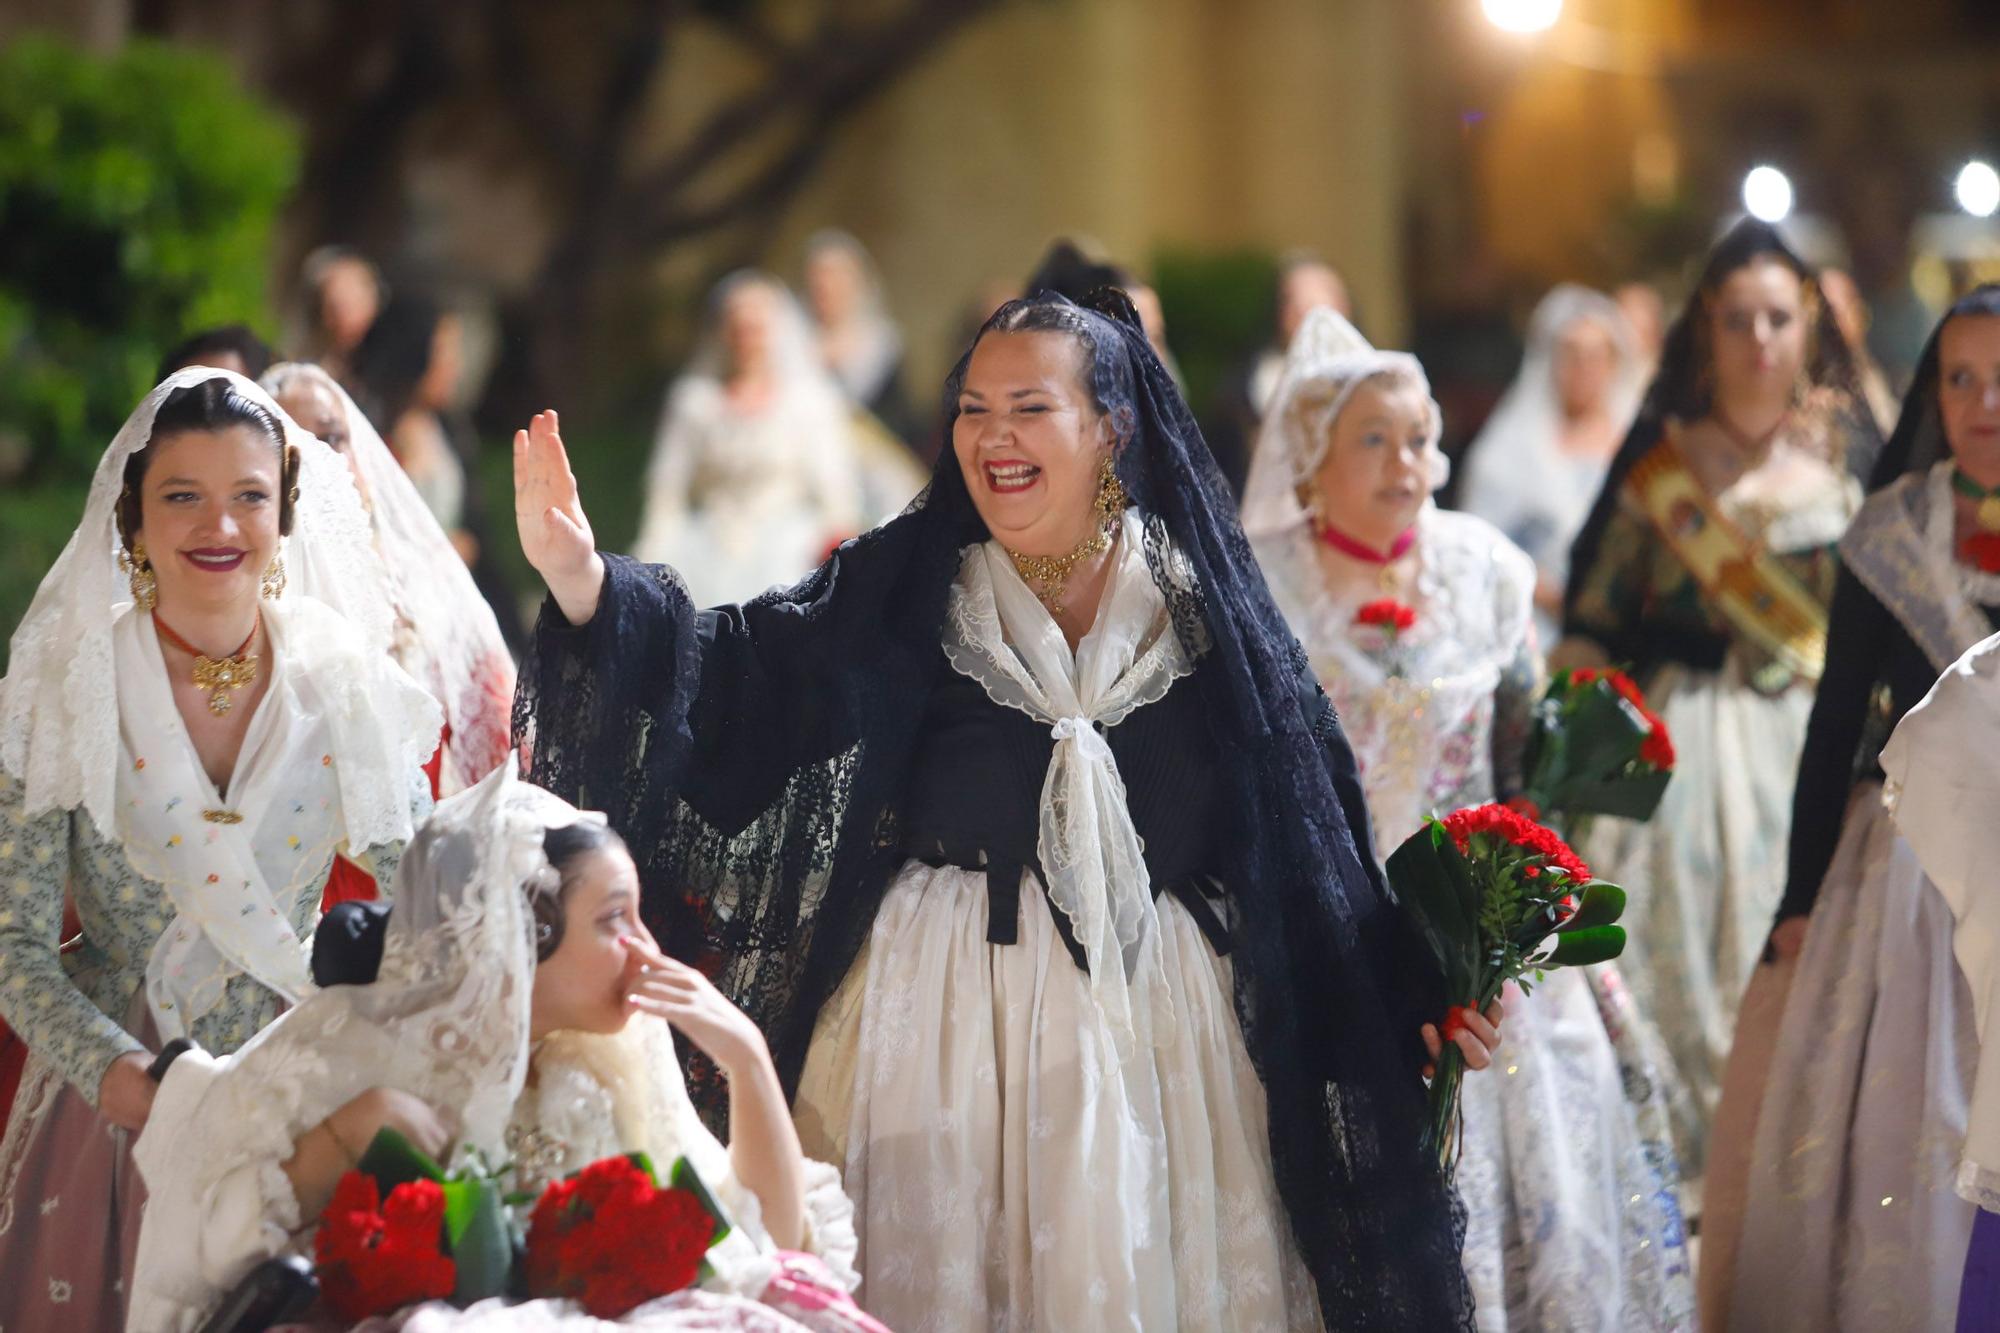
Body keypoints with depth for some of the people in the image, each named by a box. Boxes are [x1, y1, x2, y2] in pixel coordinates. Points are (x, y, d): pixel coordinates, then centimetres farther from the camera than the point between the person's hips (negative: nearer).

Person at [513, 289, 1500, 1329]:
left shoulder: (1201, 599, 2)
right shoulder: (907, 587, 1)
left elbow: (1311, 821, 5)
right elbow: (736, 672, -10)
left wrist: (1417, 997, 2)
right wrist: (582, 578, -25)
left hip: (1156, 1013, 1)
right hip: (942, 1008, -1)